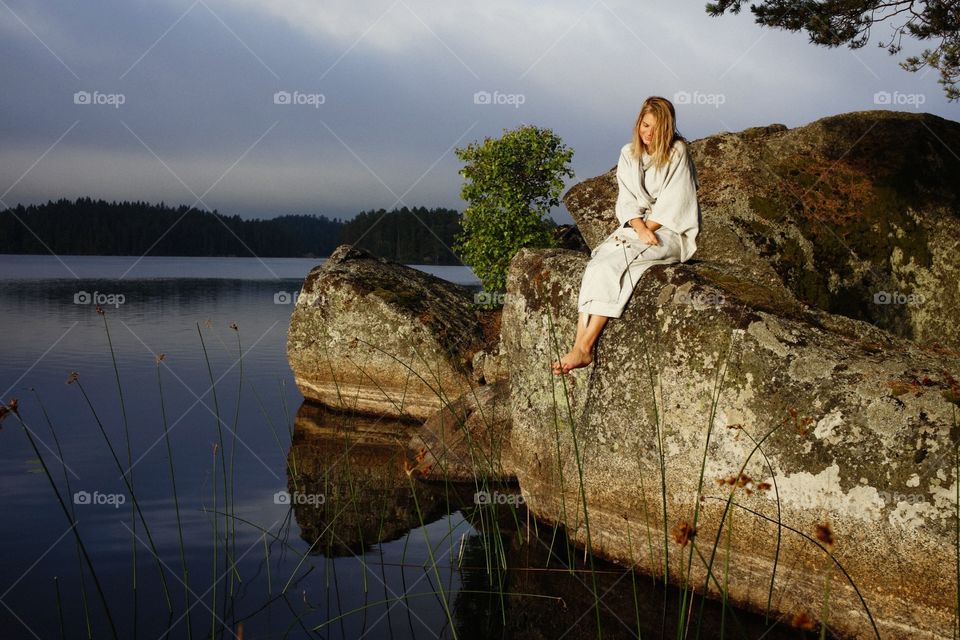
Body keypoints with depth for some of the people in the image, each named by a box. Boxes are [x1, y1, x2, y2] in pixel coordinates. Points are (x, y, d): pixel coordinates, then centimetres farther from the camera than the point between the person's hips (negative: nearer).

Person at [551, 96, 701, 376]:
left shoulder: (677, 152, -4)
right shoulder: (628, 153, 10)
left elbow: (671, 203, -9)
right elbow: (627, 200, 3)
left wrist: (648, 228, -15)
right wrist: (640, 228, -14)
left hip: (669, 231, -5)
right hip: (634, 226, 5)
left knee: (612, 265, -30)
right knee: (596, 266, -25)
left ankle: (584, 348, -30)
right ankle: (580, 346, -36)